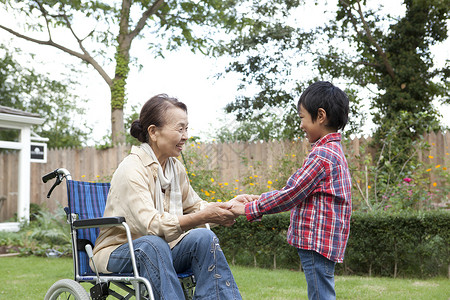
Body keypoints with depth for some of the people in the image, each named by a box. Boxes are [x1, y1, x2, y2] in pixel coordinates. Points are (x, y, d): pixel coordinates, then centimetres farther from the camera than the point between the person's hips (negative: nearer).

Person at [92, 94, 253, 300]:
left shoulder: (176, 168, 5)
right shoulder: (131, 169, -19)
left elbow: (193, 206, 15)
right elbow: (151, 224, -29)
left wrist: (226, 207, -5)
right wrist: (204, 217, -34)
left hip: (158, 250, 6)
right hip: (118, 254, -6)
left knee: (203, 237, -19)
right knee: (153, 243, -37)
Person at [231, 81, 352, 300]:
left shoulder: (322, 154, -16)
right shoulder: (333, 151, 17)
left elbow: (289, 195, -15)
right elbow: (297, 194, 20)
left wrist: (248, 209, -7)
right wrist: (258, 202, 19)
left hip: (317, 242, -10)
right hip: (320, 242, 10)